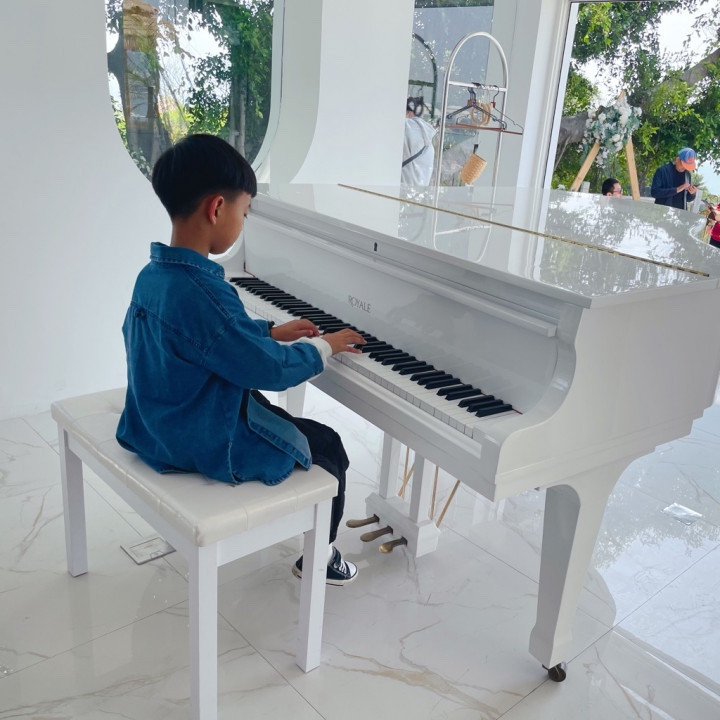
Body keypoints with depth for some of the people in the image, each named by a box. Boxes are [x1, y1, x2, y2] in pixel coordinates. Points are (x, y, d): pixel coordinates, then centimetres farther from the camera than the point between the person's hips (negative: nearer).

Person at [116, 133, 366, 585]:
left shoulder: (154, 274, -2)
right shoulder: (204, 293, -32)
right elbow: (273, 370, -24)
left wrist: (272, 331, 15)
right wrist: (324, 347, -8)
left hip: (161, 423, 9)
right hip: (209, 444, -9)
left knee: (277, 415, 30)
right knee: (330, 448, 8)